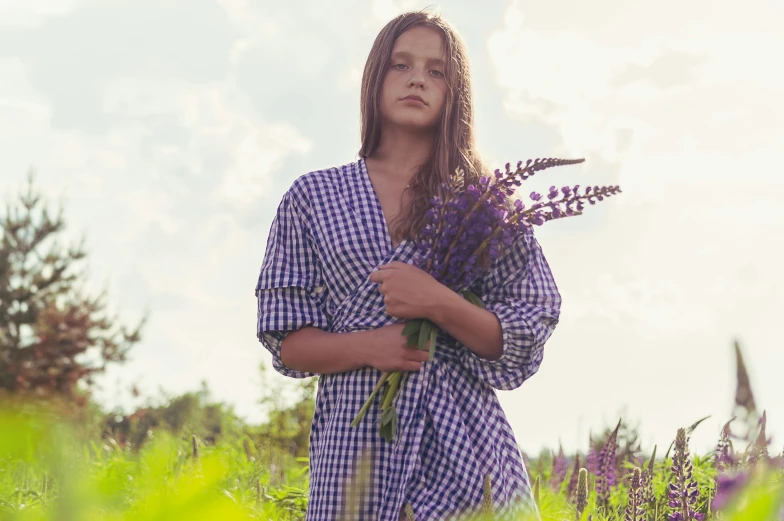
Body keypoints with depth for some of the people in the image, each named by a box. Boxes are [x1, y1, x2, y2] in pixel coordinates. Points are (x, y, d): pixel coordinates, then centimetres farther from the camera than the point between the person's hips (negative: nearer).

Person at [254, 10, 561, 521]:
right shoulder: (313, 197, 9)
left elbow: (525, 342, 2)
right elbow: (288, 343, 6)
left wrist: (439, 305, -15)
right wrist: (367, 347, -13)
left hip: (465, 448, 0)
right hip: (355, 447, 0)